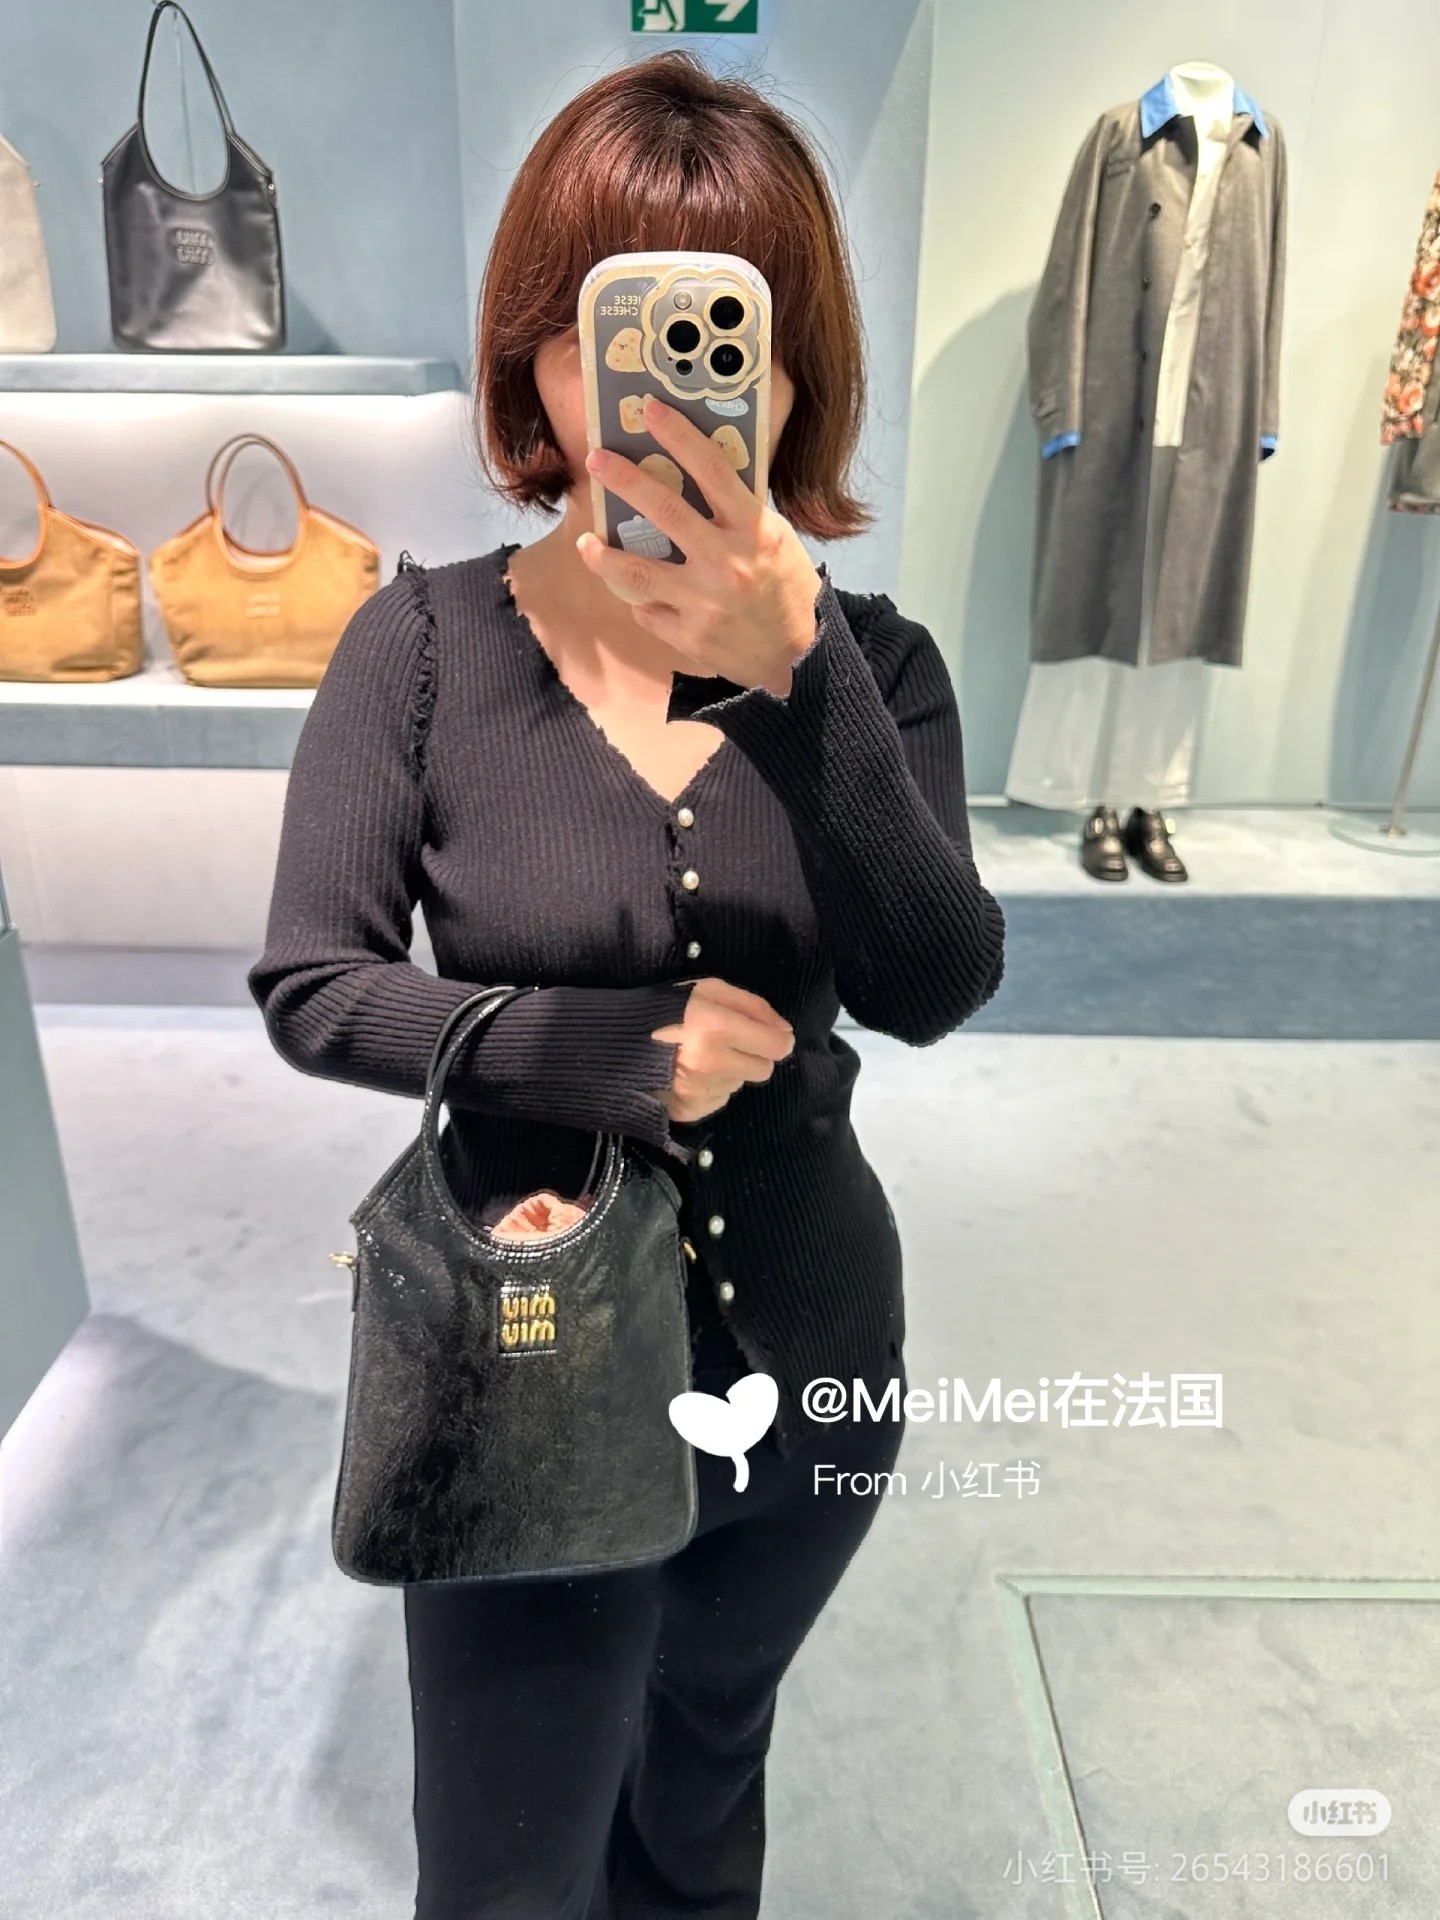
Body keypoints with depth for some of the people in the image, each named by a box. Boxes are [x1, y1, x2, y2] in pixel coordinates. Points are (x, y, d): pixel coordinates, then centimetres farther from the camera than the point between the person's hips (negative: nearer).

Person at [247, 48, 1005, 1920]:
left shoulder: (870, 658, -9)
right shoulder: (429, 644, -13)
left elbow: (933, 989, -21)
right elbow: (310, 985, -12)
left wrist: (796, 669, -34)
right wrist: (620, 1050, -23)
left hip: (812, 1360, 3)